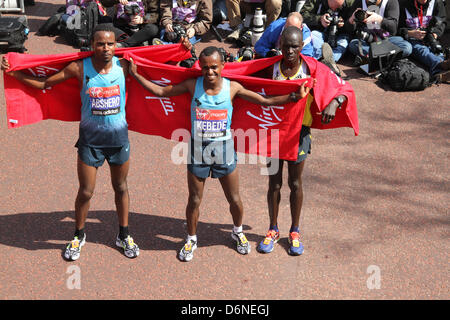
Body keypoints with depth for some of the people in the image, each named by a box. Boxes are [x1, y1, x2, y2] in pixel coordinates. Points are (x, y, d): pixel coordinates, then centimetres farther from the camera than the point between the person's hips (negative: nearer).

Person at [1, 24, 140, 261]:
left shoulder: (123, 66, -10)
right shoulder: (80, 68, -14)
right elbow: (44, 83, -7)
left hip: (118, 137, 1)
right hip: (90, 138, -1)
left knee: (120, 187, 16)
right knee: (85, 192, 7)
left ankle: (124, 236, 35)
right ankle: (79, 236, 32)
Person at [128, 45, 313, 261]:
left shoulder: (232, 88, -8)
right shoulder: (193, 86, -8)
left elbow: (266, 101, -4)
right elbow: (161, 91, 1)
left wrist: (295, 97, -11)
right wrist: (136, 75, -1)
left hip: (223, 149, 0)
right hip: (198, 149, 0)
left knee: (234, 199, 12)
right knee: (194, 200, 10)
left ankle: (238, 232, 41)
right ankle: (191, 239, 33)